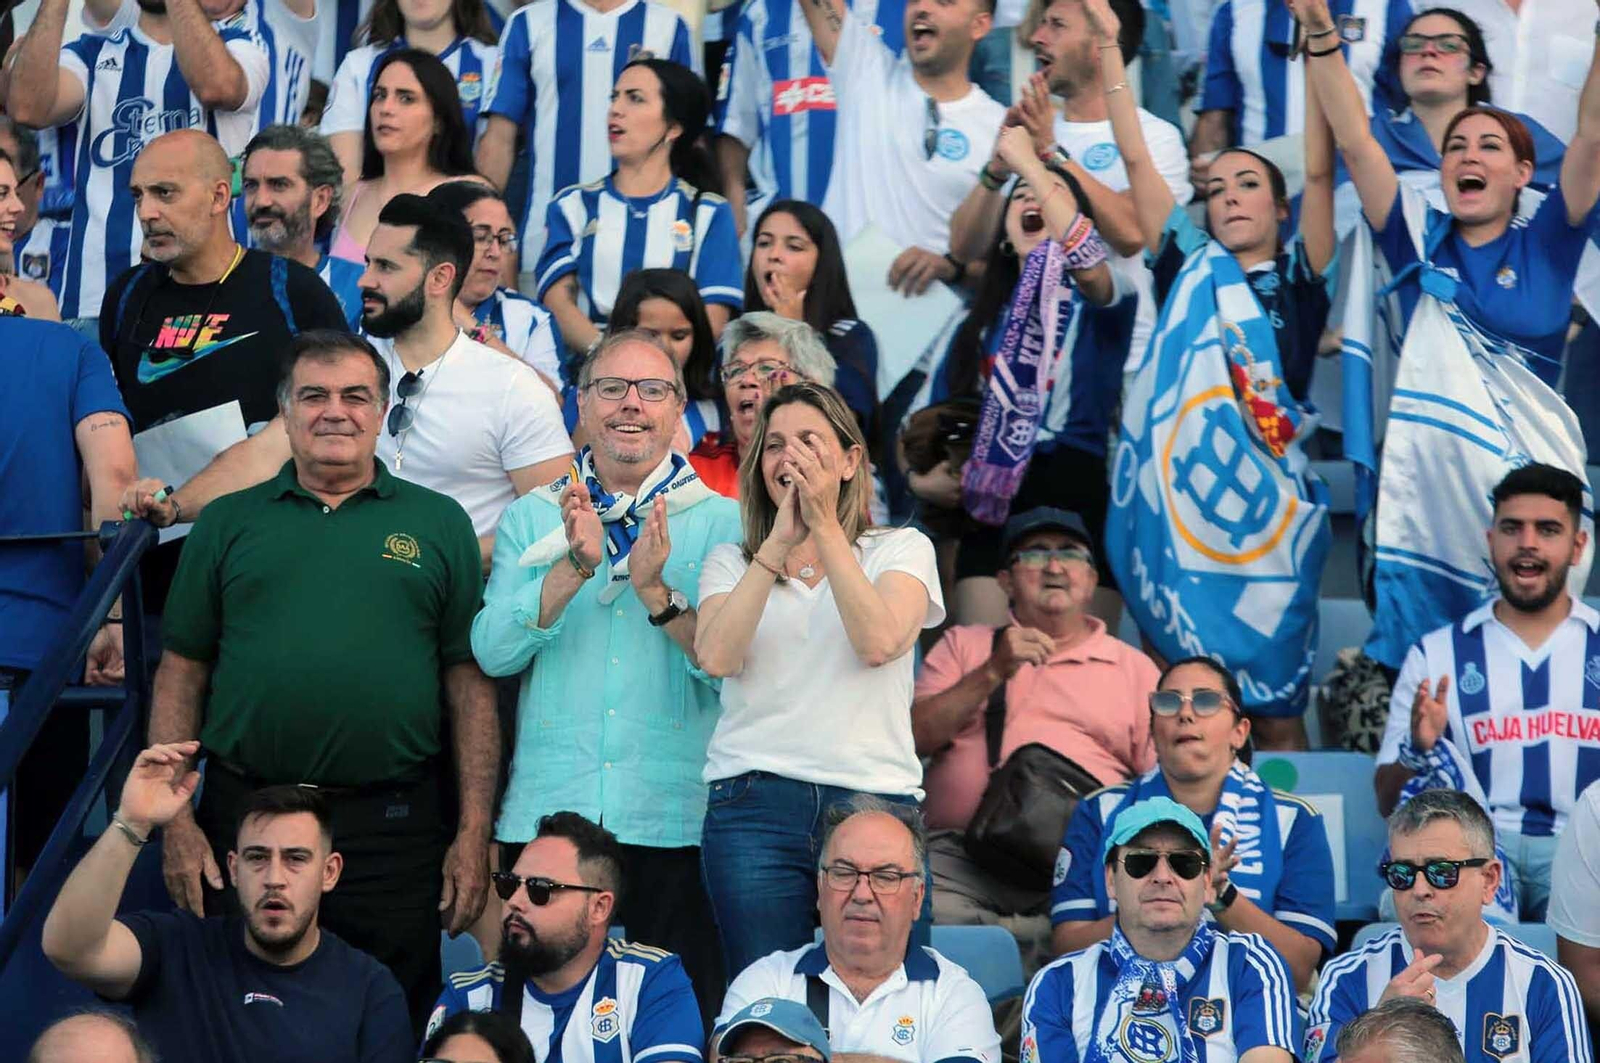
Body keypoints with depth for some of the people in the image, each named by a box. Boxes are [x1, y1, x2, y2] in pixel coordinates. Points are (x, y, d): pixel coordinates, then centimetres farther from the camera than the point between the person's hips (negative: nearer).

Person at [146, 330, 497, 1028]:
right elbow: (181, 675, 9)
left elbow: (471, 682, 5)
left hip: (396, 827, -1)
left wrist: (474, 834, -1)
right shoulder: (228, 524, 10)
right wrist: (176, 820, 0)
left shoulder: (437, 524, 8)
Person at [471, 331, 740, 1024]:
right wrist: (575, 567, -14)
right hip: (545, 812, 2)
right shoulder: (530, 519, 12)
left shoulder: (722, 524, 6)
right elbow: (492, 650, -3)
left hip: (675, 820, -1)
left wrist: (656, 591, -17)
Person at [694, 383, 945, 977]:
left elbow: (879, 642, -10)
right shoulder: (730, 562, 14)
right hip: (755, 799, 1)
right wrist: (780, 542, -8)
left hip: (875, 796, -1)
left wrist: (825, 526, -9)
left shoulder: (902, 549, 10)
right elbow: (716, 657, -6)